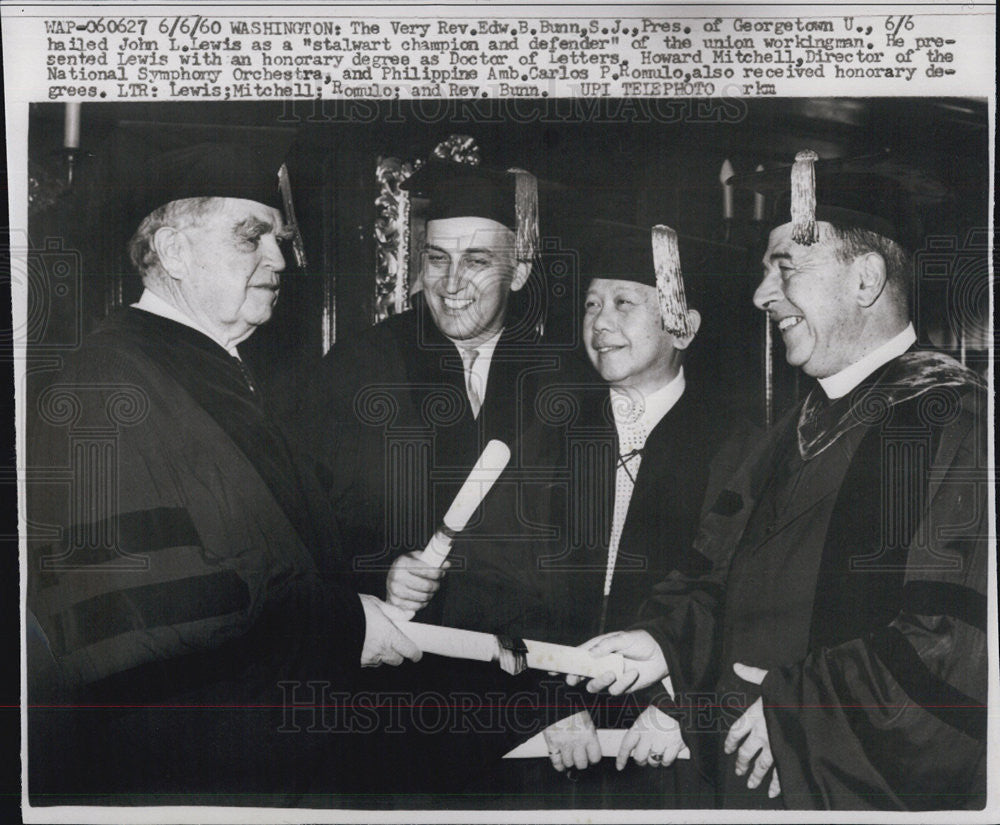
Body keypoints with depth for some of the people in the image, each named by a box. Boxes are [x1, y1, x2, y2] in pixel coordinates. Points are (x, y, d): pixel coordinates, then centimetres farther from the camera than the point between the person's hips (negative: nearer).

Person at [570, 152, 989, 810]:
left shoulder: (954, 420, -17)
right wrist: (667, 640, -3)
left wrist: (800, 706, -19)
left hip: (883, 796, -7)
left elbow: (965, 639, -25)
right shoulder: (801, 428, 10)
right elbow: (737, 582, 13)